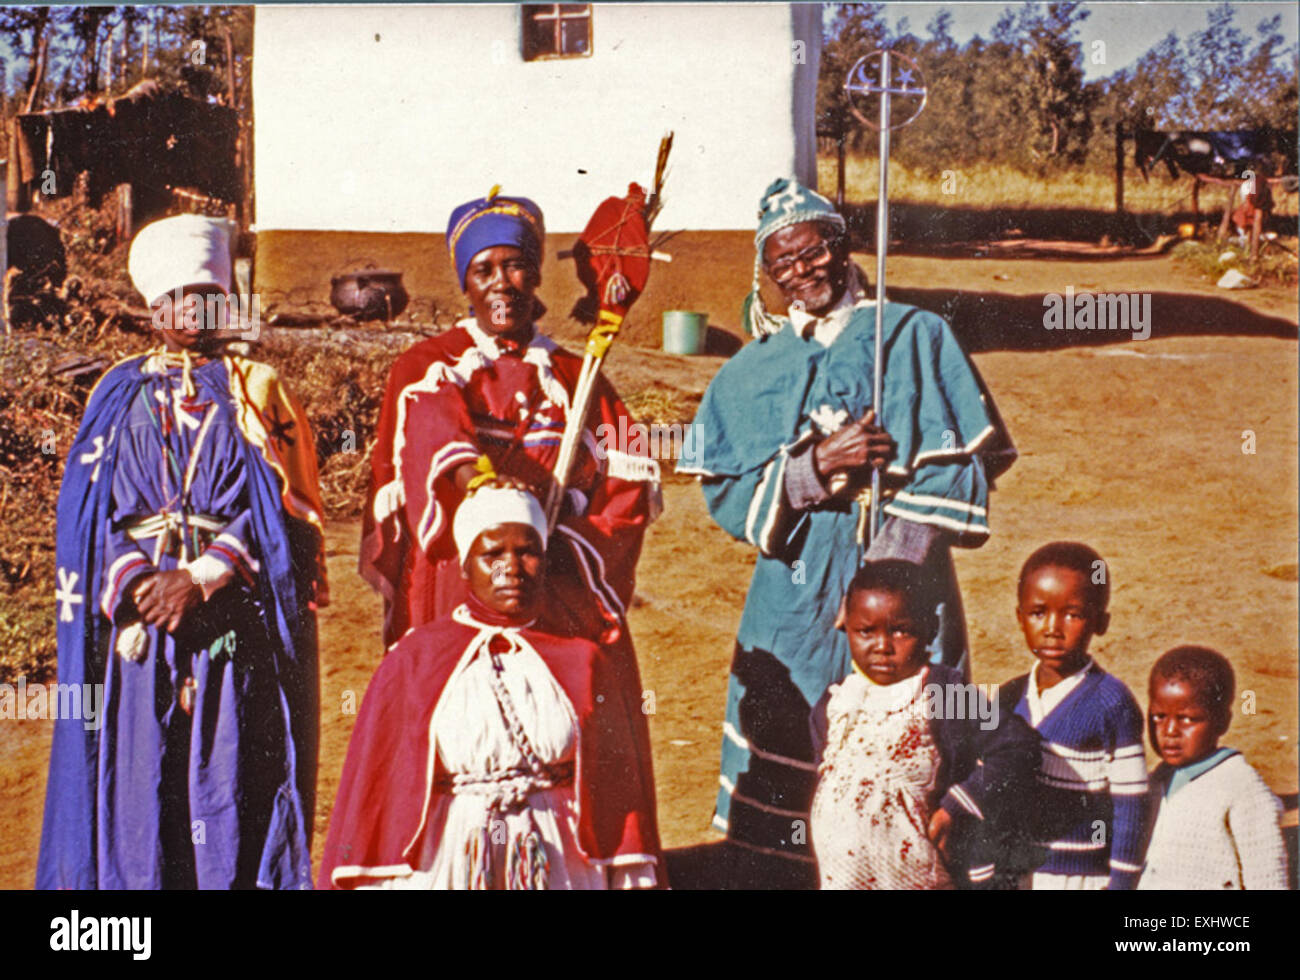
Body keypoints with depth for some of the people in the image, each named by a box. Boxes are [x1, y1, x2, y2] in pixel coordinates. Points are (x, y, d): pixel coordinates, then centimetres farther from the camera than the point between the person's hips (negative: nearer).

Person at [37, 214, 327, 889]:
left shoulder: (256, 390, 9)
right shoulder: (122, 393, 15)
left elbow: (282, 506, 0)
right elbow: (91, 504, 8)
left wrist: (200, 578, -11)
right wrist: (132, 585, -9)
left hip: (235, 609, -1)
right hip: (140, 606, 2)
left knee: (231, 770, -5)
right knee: (138, 770, -2)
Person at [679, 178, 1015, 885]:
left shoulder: (915, 336, 5)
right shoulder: (754, 369, 12)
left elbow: (973, 460, 0)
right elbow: (725, 493, 5)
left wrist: (900, 555, -10)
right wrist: (816, 464, -11)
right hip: (796, 598, 2)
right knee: (778, 776, 1)